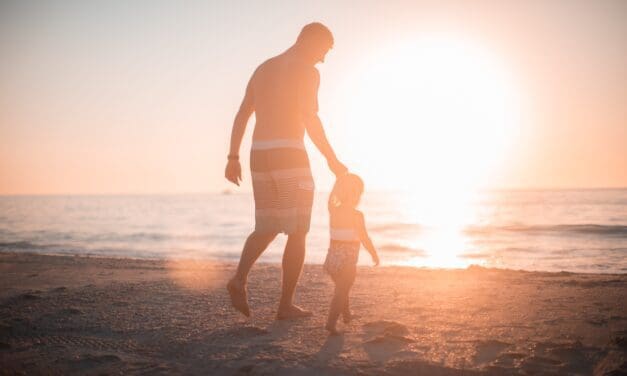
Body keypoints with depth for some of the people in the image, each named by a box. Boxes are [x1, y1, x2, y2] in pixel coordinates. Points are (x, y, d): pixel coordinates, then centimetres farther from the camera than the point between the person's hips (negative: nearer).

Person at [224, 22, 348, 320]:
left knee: (266, 229, 16)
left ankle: (240, 278, -9)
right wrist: (332, 160, -10)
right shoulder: (307, 71, -3)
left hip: (260, 157, 7)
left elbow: (241, 116, 16)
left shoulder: (262, 69, 20)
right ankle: (286, 305, 3)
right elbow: (310, 119, -16)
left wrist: (233, 158, 16)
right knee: (297, 233, 3)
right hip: (290, 156, -7)